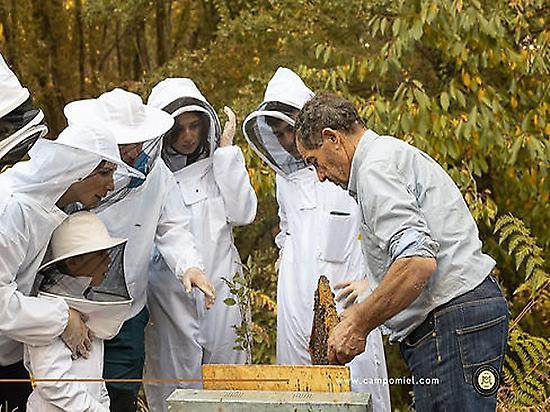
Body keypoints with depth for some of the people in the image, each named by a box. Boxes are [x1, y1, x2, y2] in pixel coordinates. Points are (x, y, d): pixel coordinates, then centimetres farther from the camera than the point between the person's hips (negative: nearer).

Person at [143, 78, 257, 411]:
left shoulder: (219, 164, 12)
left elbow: (243, 214, -4)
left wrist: (227, 149, -2)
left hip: (221, 287, 2)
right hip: (170, 293, -2)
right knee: (174, 378, 0)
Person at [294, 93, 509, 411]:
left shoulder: (375, 168, -10)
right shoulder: (397, 153, 22)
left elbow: (418, 261, -24)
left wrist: (358, 324, -16)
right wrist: (377, 286, 28)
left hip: (452, 322, -11)